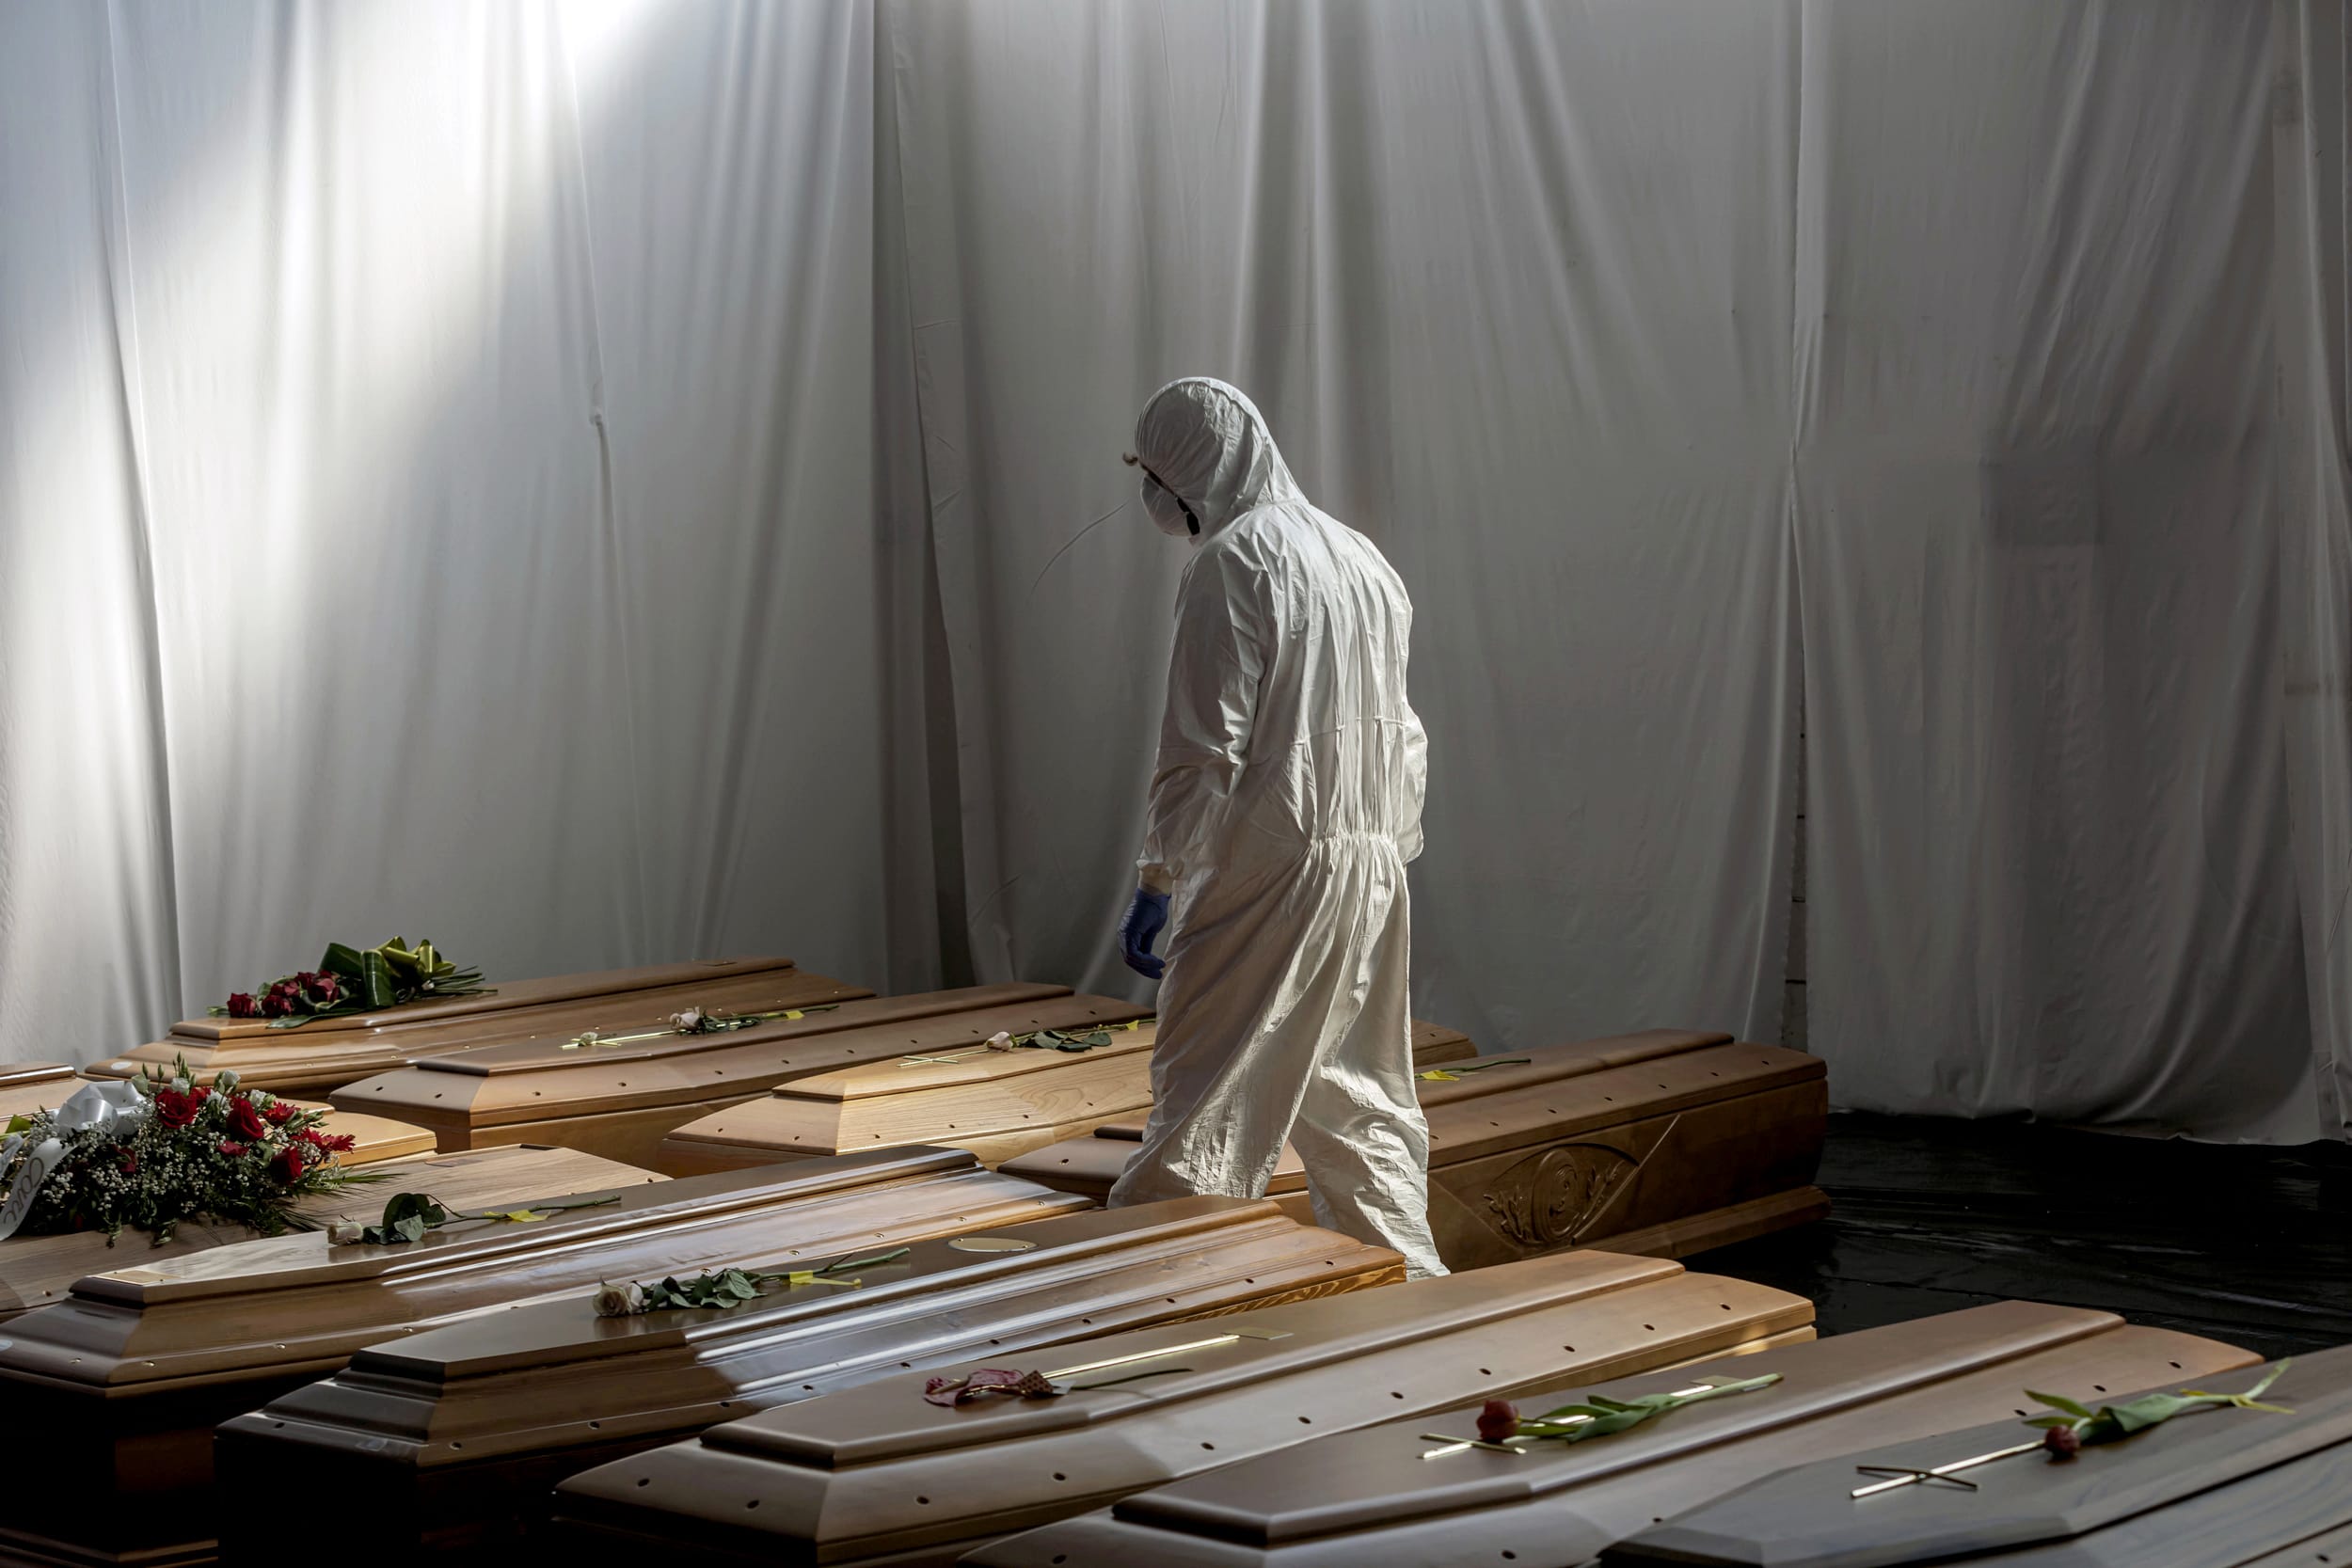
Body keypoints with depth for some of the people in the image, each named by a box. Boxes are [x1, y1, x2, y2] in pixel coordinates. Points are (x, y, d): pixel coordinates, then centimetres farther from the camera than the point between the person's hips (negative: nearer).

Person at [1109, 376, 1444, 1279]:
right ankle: (1414, 1293, 17)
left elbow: (1204, 746, -16)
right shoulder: (1359, 558, 15)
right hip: (1371, 869, 8)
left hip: (1270, 869, -8)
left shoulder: (1232, 562, -11)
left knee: (1203, 1105, -7)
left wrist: (1158, 879, -12)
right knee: (1359, 1109, 15)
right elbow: (1403, 740, 18)